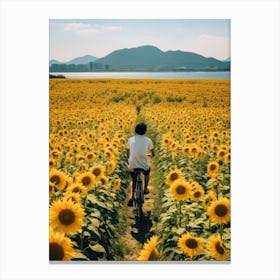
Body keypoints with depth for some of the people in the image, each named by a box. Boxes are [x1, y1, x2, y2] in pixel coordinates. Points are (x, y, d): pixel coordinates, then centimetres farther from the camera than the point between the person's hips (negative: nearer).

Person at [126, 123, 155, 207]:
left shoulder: (130, 139, 8)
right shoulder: (148, 140, 4)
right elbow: (153, 154, 17)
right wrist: (151, 154, 41)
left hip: (132, 166, 1)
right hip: (143, 165, -1)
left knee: (133, 180, 28)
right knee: (147, 172, 35)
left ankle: (131, 196, 7)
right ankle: (145, 188, 50)